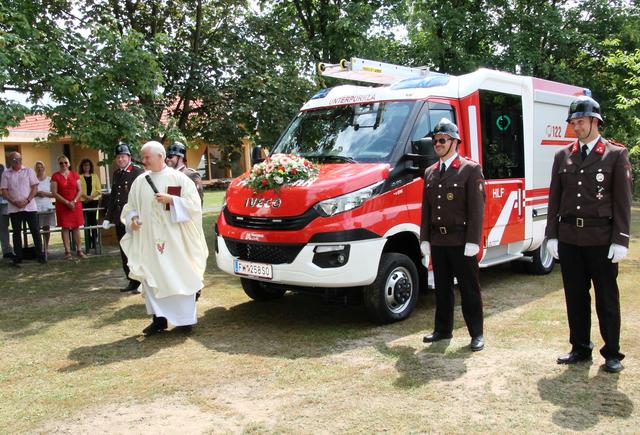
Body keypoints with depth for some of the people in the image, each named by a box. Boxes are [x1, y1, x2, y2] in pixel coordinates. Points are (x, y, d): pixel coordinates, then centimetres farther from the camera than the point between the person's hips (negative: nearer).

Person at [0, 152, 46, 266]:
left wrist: (27, 201, -13)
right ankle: (17, 258, 12)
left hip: (30, 207, -1)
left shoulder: (29, 171, 4)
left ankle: (40, 255, 6)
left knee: (35, 231, 0)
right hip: (14, 208, 1)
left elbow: (35, 187, 0)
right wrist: (15, 202, -12)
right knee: (16, 233, 7)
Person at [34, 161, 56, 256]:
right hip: (36, 208, -1)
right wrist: (36, 194, -12)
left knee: (46, 228, 2)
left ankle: (46, 248, 9)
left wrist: (45, 194, -9)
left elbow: (54, 194, 7)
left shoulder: (49, 179, 9)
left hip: (47, 207, 1)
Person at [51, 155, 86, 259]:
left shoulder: (75, 174, 8)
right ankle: (67, 252, 1)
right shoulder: (55, 176, 0)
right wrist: (67, 202, -12)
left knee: (76, 227, 3)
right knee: (65, 227, -2)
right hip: (62, 206, -2)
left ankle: (79, 250, 8)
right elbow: (54, 193, -6)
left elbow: (79, 190, 6)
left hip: (75, 205, 2)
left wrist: (74, 201, -9)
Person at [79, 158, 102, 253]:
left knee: (94, 221, 0)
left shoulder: (95, 176, 11)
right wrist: (86, 196, -17)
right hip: (83, 202, -2)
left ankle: (94, 243, 3)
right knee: (86, 223, -2)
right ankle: (88, 245, 1)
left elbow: (98, 190, 6)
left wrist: (92, 197, -9)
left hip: (94, 201, 2)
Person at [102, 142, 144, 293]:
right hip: (120, 219, 7)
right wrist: (108, 217, 16)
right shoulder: (116, 174, 14)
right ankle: (132, 282, 21)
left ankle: (141, 282, 8)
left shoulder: (138, 172, -8)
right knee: (125, 253, 11)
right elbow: (112, 196, 20)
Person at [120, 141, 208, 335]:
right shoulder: (140, 181, 9)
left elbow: (194, 203, -6)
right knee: (151, 278, 4)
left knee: (179, 277, 2)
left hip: (174, 239, -4)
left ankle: (186, 318, 14)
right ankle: (159, 318, 14)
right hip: (149, 240, 4)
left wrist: (171, 200, -16)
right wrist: (133, 218, -3)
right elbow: (131, 207, 17)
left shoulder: (178, 178, -2)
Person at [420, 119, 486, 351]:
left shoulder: (471, 169, -4)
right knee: (442, 288, 14)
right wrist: (424, 239, 9)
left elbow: (477, 208, -10)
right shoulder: (430, 172, 13)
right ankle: (443, 329, 24)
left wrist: (472, 242, -16)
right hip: (438, 242, 6)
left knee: (469, 289, 2)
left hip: (461, 242, -5)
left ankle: (477, 334, 11)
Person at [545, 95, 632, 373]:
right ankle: (580, 349, 24)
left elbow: (622, 201, -4)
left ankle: (612, 353, 17)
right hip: (569, 238, 4)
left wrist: (620, 241, -10)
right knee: (575, 297, 11)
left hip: (601, 239, -3)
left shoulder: (616, 155, -1)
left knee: (607, 298, 5)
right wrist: (552, 236, 3)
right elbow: (555, 199, 9)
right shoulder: (563, 156, 9)